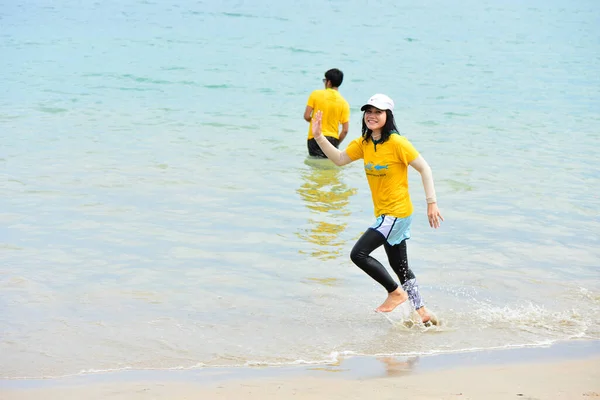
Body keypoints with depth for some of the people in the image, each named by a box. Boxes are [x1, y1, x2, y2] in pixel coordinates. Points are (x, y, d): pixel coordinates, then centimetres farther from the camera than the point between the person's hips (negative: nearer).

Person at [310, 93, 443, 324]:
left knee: (358, 254, -14)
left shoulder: (397, 143, -17)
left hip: (397, 213, -8)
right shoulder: (363, 144, 5)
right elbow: (339, 159, 8)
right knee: (399, 266, 14)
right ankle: (423, 313, 23)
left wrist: (432, 203, -16)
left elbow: (424, 169, -14)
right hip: (384, 214, 8)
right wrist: (318, 136, -5)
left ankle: (395, 292, 2)